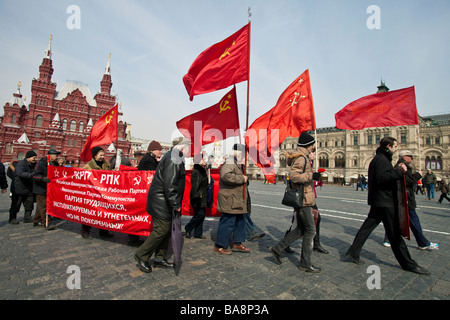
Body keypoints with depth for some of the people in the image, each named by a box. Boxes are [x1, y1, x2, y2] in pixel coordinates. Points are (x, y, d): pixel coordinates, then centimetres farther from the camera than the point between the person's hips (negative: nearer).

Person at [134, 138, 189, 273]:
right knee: (161, 230, -2)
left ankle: (160, 258, 27)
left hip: (164, 202, 11)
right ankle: (141, 255, 15)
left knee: (167, 230, 15)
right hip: (161, 202, -11)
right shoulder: (173, 159, -19)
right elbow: (169, 185, -25)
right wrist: (175, 204, -19)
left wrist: (175, 203, 18)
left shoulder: (173, 157, 15)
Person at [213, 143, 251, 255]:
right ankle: (219, 246, 11)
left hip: (237, 202, 11)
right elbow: (226, 176, -33)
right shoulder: (228, 163, -14)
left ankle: (237, 243, 30)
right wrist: (242, 179, -22)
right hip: (229, 201, -11)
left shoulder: (237, 165, 21)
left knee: (240, 221, 17)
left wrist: (245, 179, 16)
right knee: (227, 223, -3)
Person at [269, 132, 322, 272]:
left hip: (301, 199, 11)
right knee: (310, 230, -1)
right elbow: (293, 176, -28)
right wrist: (311, 176, -26)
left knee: (300, 229, 16)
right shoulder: (300, 158, -16)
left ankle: (277, 249, 21)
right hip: (302, 199, -11)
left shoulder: (302, 157, 18)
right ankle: (305, 263, 12)